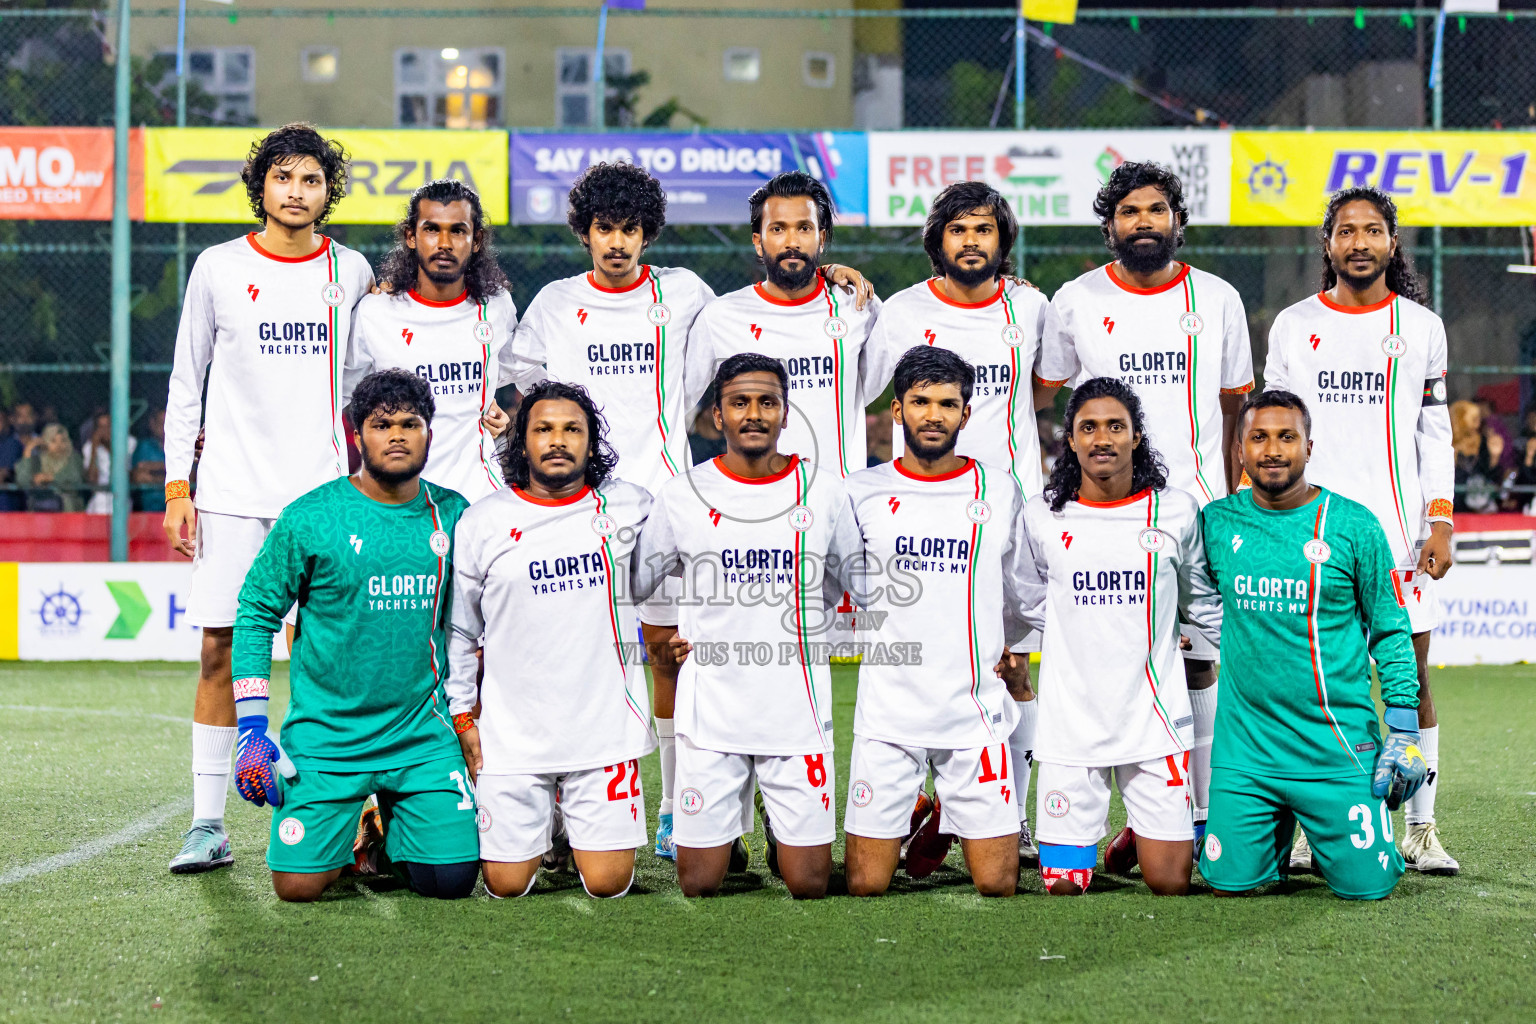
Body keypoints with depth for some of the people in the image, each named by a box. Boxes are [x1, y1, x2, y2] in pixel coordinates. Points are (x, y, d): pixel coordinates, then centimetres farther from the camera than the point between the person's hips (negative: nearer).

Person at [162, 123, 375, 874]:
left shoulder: (351, 272, 7)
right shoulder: (218, 269, 4)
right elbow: (187, 383, 7)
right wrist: (176, 485, 1)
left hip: (324, 490, 1)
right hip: (231, 491, -1)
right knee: (221, 651, -3)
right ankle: (207, 824, 3)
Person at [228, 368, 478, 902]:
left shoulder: (453, 515, 3)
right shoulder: (310, 518, -7)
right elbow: (256, 614, -1)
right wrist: (252, 728, -6)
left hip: (424, 736, 2)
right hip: (326, 735, -2)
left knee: (452, 880, -9)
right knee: (297, 886, -10)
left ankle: (387, 845, 25)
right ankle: (340, 836, 25)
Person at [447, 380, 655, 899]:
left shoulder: (628, 507, 0)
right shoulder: (481, 522, -1)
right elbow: (457, 632, 8)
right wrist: (462, 717, 6)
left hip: (606, 731, 0)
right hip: (512, 735, 0)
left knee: (607, 884, -1)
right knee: (508, 886, 3)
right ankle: (541, 822, 34)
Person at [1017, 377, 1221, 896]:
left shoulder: (1178, 512, 1)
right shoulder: (1042, 516, 2)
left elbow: (1204, 604, 14)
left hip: (1155, 717, 0)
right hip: (1070, 720, 0)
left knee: (1169, 883, -1)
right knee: (1063, 885, -1)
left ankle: (1145, 833, 32)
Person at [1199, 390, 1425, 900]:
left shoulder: (1354, 525, -3)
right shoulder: (1217, 522, 2)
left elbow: (1390, 631, 2)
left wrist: (1404, 730, -2)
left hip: (1339, 747, -2)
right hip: (1244, 744, 2)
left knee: (1365, 885, -3)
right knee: (1232, 881, 0)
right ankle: (1280, 830, 32)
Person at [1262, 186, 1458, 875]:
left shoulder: (1422, 327, 8)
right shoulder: (1293, 326, 7)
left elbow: (1435, 433, 8)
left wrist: (1440, 522, 0)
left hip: (1398, 523, 0)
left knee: (1412, 676, -1)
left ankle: (1420, 830, 7)